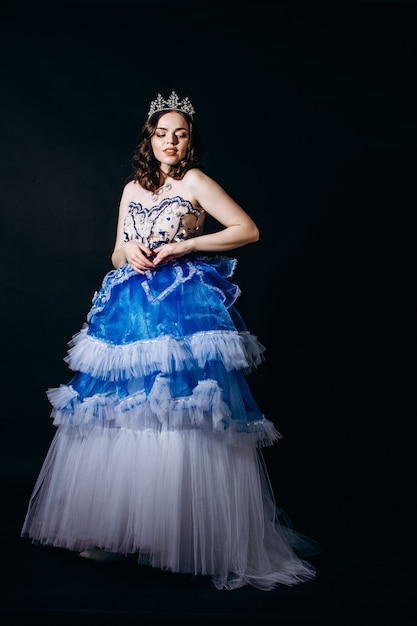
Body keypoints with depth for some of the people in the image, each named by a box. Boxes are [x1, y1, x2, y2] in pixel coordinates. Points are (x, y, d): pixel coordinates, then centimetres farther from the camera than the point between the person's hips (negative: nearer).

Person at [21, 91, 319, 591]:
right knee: (118, 414, 5)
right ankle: (114, 527, 18)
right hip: (131, 305, 6)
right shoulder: (132, 189, 18)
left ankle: (190, 537, 2)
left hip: (185, 306, -5)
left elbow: (249, 230, -3)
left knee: (183, 420, -10)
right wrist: (130, 252, -2)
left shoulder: (195, 181, 3)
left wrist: (186, 245, -8)